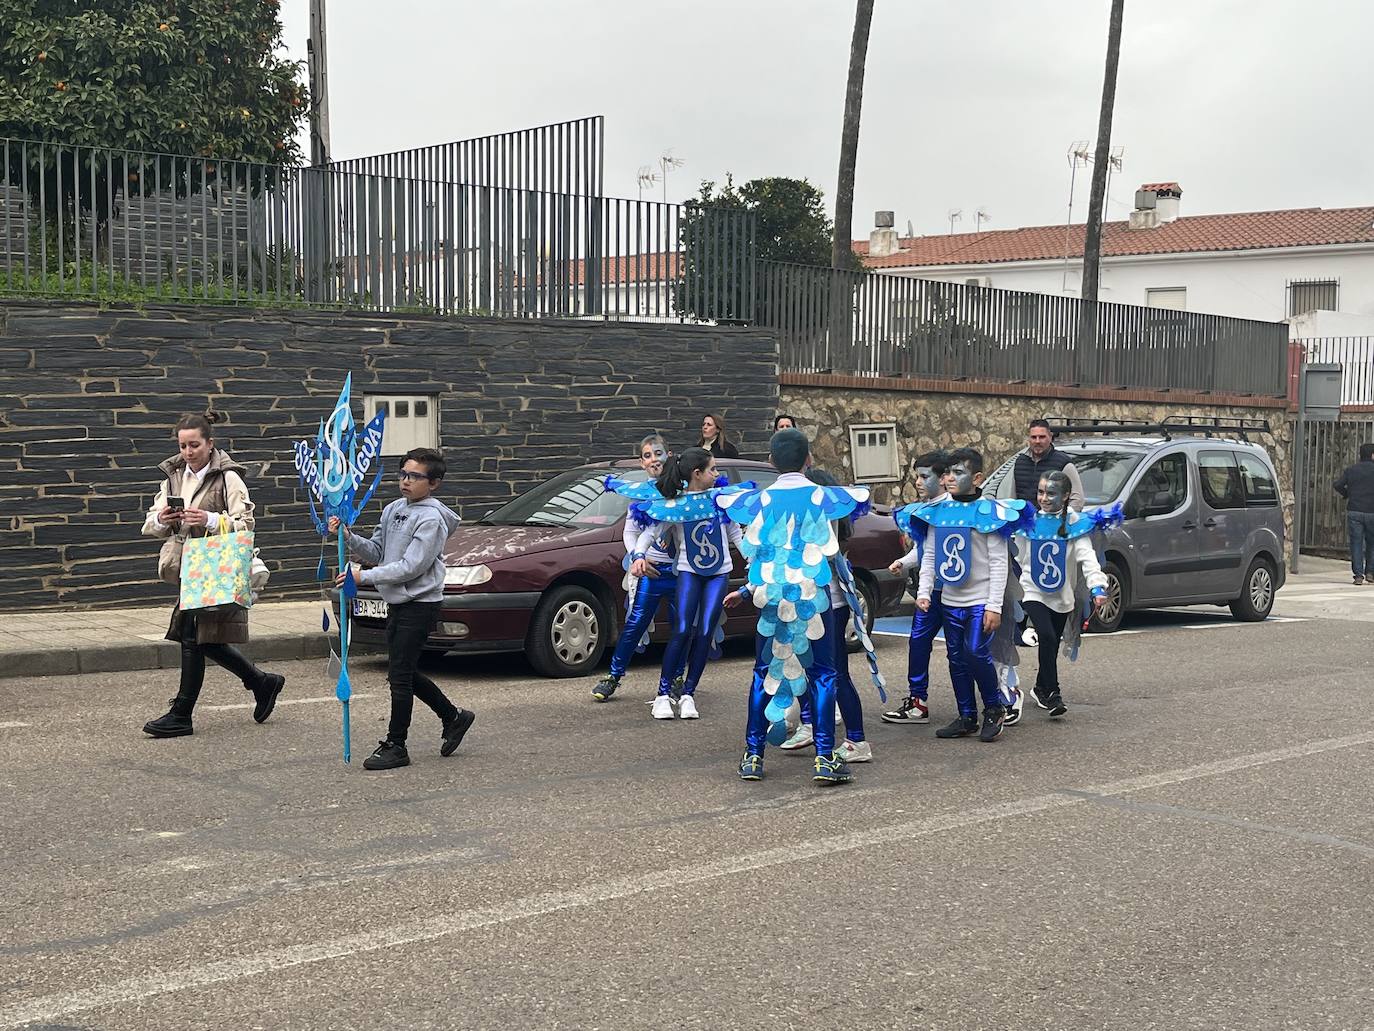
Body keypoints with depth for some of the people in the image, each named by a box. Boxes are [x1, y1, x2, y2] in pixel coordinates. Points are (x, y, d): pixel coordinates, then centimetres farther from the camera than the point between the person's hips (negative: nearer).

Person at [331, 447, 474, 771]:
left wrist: (364, 577, -20)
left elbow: (411, 567, -20)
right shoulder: (394, 509, 11)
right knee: (404, 674, 15)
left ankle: (395, 746, 2)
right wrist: (349, 537, -6)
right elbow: (376, 552, 11)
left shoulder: (432, 518, -15)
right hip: (397, 602, 9)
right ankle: (453, 717, 30)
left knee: (399, 675, -7)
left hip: (420, 605, -9)